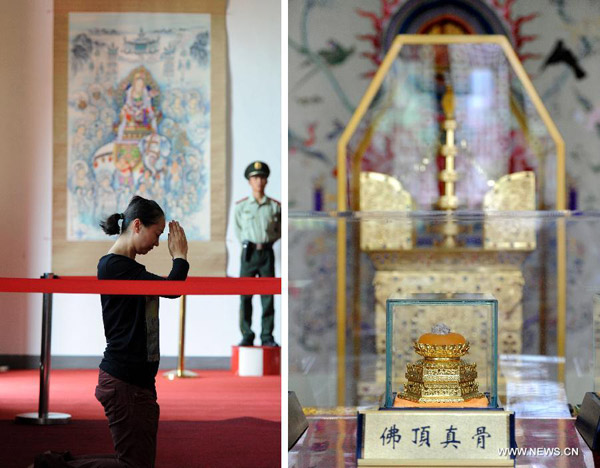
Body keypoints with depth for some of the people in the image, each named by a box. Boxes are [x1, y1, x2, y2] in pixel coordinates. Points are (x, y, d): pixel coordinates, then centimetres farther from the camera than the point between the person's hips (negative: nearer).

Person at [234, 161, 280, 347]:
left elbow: (279, 231, 13)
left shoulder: (275, 206, 5)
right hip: (249, 253, 0)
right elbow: (238, 231, 14)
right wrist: (248, 243, 3)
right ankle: (246, 335, 3)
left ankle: (267, 336, 5)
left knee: (268, 296, 0)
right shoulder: (241, 206, 5)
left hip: (267, 253, 1)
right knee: (245, 296, -3)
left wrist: (266, 242, 1)